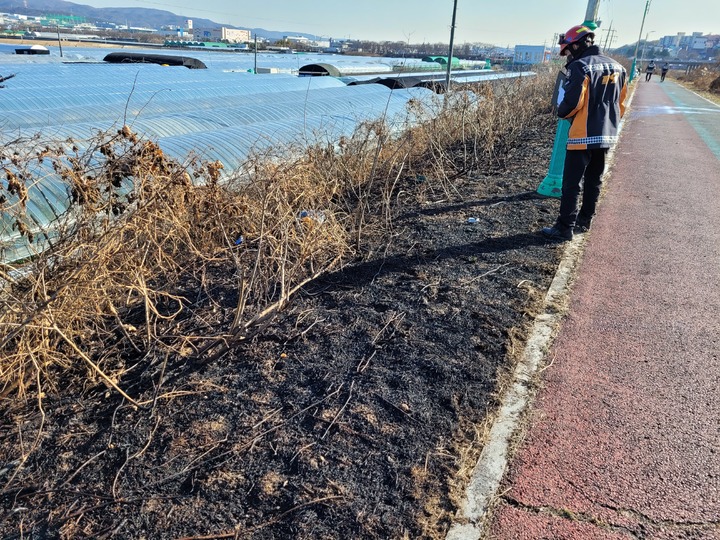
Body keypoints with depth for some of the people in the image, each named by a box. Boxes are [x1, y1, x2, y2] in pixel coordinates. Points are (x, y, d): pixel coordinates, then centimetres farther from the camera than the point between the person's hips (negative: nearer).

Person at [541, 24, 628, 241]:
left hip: (583, 136, -8)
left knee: (571, 183, -4)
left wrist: (561, 112, 2)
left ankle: (564, 228, -3)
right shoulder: (617, 68, 12)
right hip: (607, 135, 8)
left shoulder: (580, 67, -13)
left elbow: (572, 102, -18)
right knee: (594, 180, 17)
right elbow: (621, 104, 15)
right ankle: (584, 221, 26)